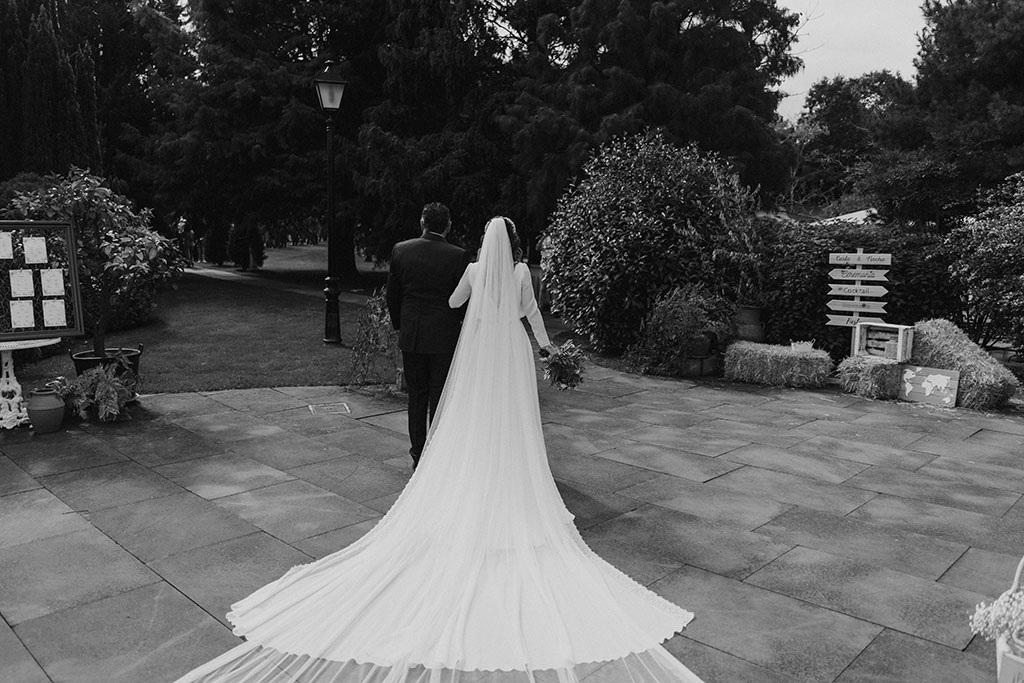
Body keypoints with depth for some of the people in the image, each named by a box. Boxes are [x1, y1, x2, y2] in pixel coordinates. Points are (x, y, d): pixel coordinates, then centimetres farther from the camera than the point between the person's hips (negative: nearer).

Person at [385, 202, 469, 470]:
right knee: (440, 398, 6)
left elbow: (391, 294, 5)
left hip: (411, 335, 3)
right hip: (444, 337, -3)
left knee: (416, 397, 14)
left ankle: (418, 455, 20)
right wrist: (464, 326, 13)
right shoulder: (458, 256, -11)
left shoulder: (400, 250, -1)